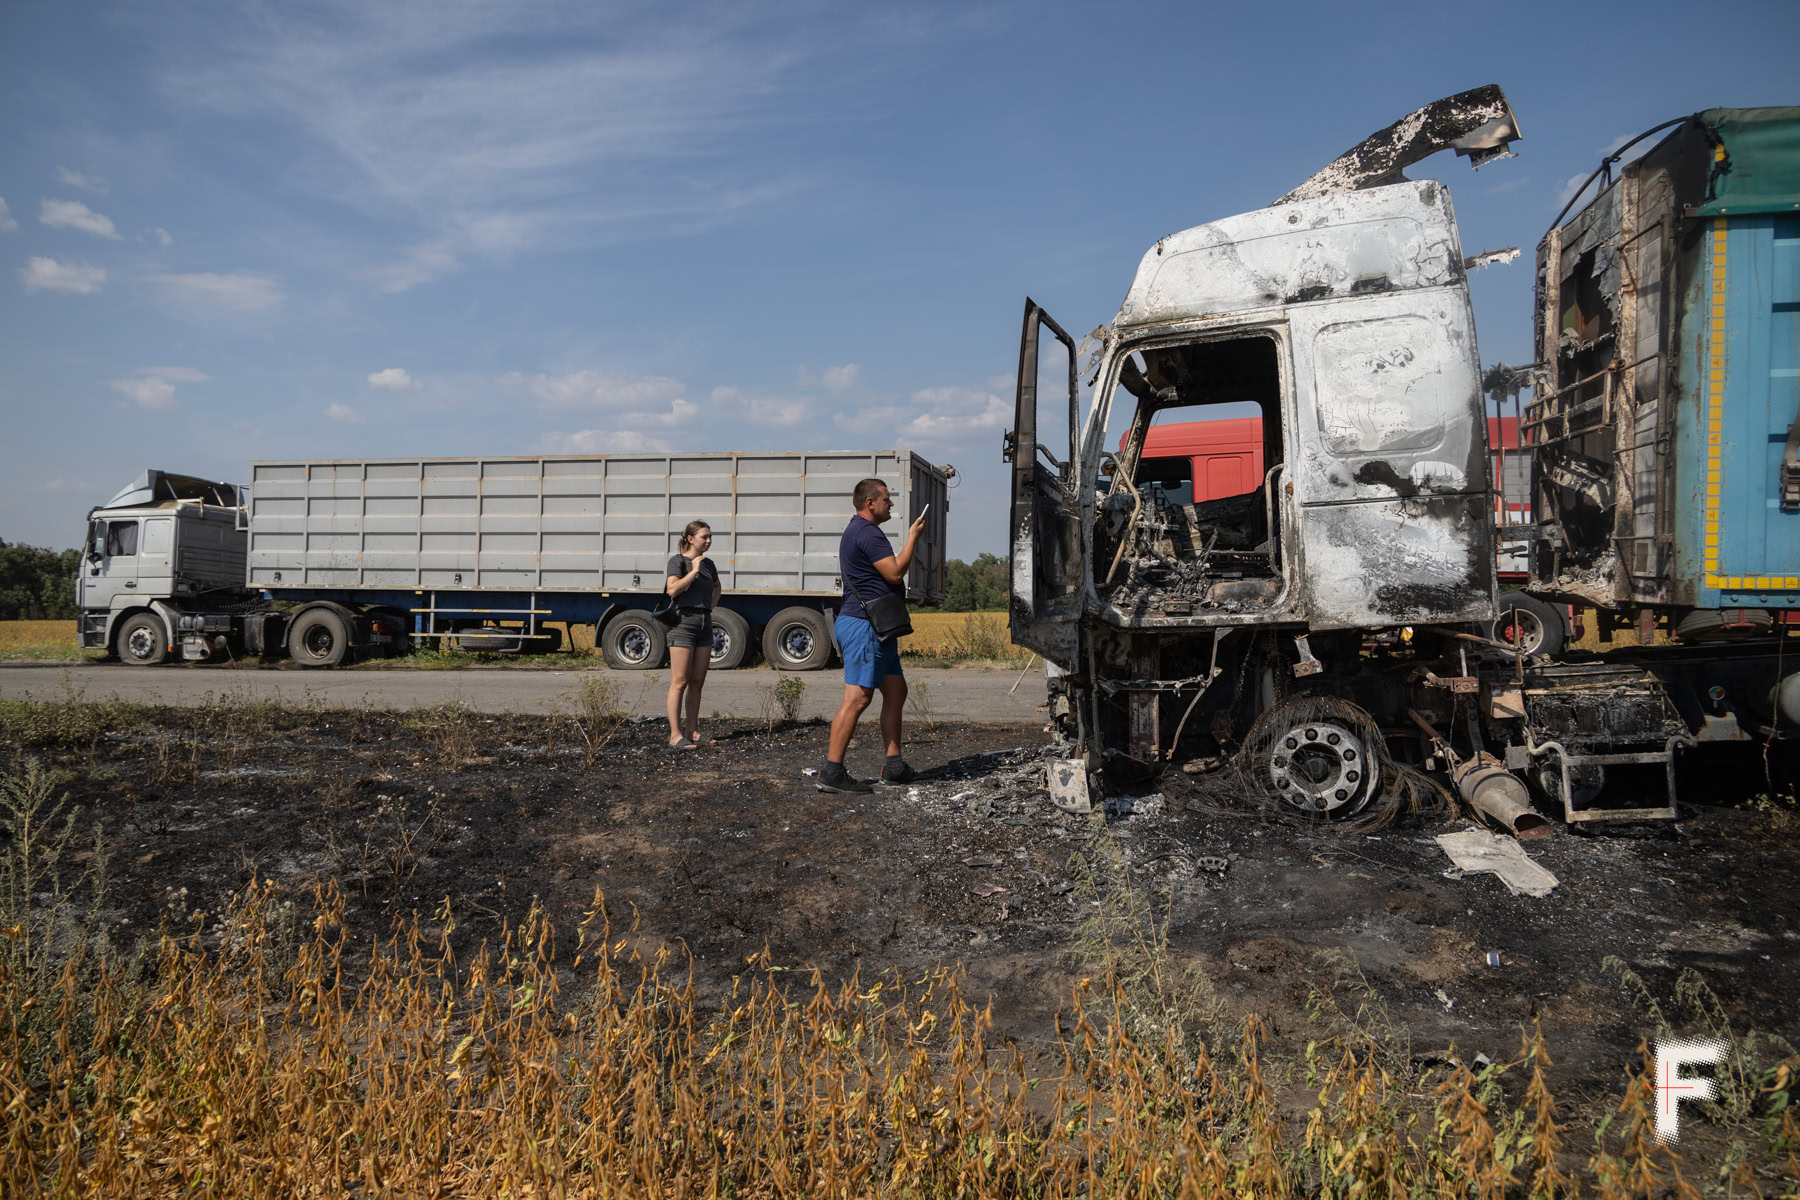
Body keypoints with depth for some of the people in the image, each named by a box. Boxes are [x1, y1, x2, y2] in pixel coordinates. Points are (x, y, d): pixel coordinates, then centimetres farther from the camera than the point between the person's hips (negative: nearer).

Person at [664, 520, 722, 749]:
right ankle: (675, 736, -6)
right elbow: (673, 589, -20)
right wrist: (694, 570, -16)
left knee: (697, 682, 8)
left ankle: (692, 732, 14)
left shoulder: (708, 564, 14)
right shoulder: (678, 560, -5)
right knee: (680, 682, -7)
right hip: (683, 622, -7)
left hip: (704, 624, 7)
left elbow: (717, 588, 33)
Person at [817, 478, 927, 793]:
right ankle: (831, 772, -9)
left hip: (875, 628, 12)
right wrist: (913, 538, -8)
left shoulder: (857, 531, 22)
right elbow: (895, 572, -17)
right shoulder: (867, 533, -14)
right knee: (858, 697, -11)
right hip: (864, 625, -12)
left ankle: (894, 766, 16)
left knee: (896, 690, 12)